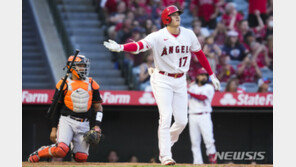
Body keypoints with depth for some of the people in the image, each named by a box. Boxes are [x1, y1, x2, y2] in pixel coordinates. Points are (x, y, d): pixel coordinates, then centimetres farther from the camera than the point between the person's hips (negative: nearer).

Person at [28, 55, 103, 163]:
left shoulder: (91, 84, 10)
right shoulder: (64, 84, 2)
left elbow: (98, 107, 14)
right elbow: (55, 108, 5)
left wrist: (97, 125, 1)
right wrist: (53, 129, -1)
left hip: (84, 124, 3)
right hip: (67, 120, -3)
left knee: (81, 158, -6)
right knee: (61, 151, -25)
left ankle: (74, 147, 27)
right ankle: (39, 153, 3)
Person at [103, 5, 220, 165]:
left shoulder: (189, 35, 3)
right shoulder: (158, 36, -11)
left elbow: (199, 54, 15)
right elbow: (140, 45, -26)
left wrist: (212, 75, 18)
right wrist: (120, 48, -45)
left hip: (180, 81, 4)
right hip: (162, 80, -4)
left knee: (182, 121, 1)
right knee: (166, 117, -13)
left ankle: (166, 143, 28)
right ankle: (165, 156, -10)